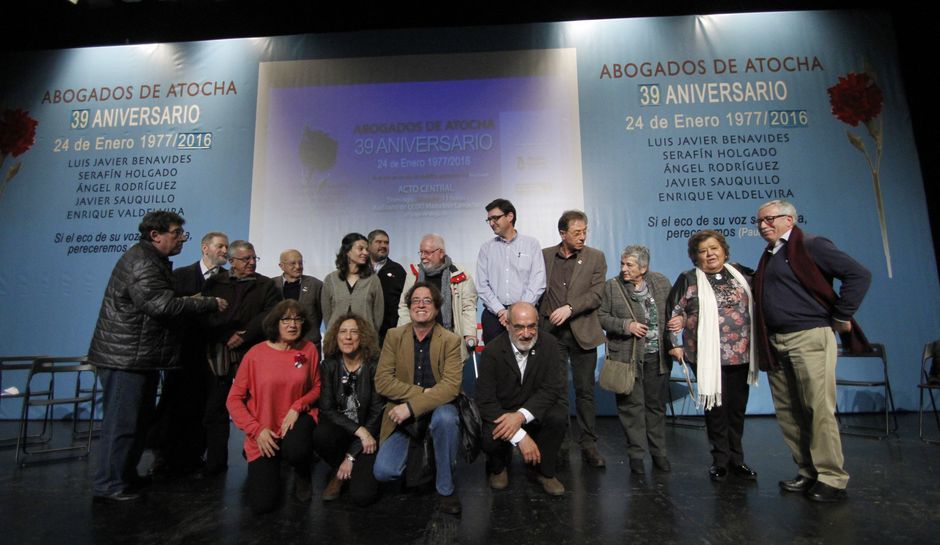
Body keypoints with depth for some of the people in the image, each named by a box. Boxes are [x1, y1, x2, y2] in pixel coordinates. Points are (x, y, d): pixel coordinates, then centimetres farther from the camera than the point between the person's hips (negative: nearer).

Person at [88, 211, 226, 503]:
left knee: (139, 421, 18)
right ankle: (109, 487, 11)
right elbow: (164, 306, -27)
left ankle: (126, 477, 31)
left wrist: (192, 303, 4)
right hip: (125, 357, -11)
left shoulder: (154, 261, 15)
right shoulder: (140, 263, -18)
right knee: (122, 423, -1)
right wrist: (211, 304, -20)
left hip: (142, 357, 11)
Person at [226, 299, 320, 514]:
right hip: (264, 433, 0)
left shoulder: (309, 349, -6)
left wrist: (297, 407, -16)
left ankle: (303, 476, 4)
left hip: (297, 419, 0)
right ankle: (256, 463, 31)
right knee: (262, 504, -5)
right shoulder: (255, 354, -10)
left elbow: (317, 387, 2)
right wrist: (257, 430, -15)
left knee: (296, 450, -37)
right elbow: (234, 399, -6)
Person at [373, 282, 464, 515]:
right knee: (383, 472, -17)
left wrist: (412, 406, -28)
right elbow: (382, 381, -8)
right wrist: (423, 392, -17)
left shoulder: (450, 341, -7)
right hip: (402, 418, 2)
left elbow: (451, 385, -19)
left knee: (446, 417, -35)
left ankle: (445, 488, -11)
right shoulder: (394, 336, -1)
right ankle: (418, 457, 17)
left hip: (436, 410, -1)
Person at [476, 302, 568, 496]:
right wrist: (520, 436, -28)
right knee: (490, 440, -30)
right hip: (501, 414, -1)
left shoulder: (549, 344, -11)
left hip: (536, 412, 2)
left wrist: (521, 415, -32)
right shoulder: (493, 351, -17)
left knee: (558, 416, -28)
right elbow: (485, 401, -19)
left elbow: (553, 388, -16)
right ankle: (498, 466, 10)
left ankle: (545, 471, 0)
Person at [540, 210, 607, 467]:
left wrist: (569, 308, -18)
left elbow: (596, 294, -6)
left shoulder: (595, 257, 3)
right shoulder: (544, 256, 6)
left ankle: (588, 445, 16)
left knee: (584, 390, 5)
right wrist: (539, 323, 1)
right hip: (551, 332, 1)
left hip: (582, 333, -1)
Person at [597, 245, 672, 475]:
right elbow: (601, 316, -3)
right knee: (632, 404, 2)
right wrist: (626, 325, -15)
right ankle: (636, 454, 15)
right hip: (627, 355, -2)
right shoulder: (612, 286, -3)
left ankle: (658, 452, 26)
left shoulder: (661, 282, 4)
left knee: (656, 404, 12)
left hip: (657, 356, 3)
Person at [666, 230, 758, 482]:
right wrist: (675, 345, -2)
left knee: (737, 408, 12)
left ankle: (736, 459, 27)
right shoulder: (688, 280, -1)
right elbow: (673, 313, -1)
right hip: (708, 356, -3)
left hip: (741, 355, 3)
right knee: (715, 407, 4)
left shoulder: (742, 274, 8)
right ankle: (720, 460, 19)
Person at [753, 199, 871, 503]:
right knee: (788, 412, 10)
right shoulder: (768, 257, 18)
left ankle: (832, 479, 8)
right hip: (775, 344, 8)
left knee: (818, 411, -4)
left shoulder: (811, 246, -5)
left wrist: (841, 318, -11)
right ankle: (808, 473, 21)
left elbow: (859, 275, -13)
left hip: (809, 338, -8)